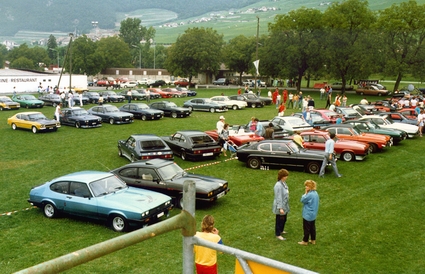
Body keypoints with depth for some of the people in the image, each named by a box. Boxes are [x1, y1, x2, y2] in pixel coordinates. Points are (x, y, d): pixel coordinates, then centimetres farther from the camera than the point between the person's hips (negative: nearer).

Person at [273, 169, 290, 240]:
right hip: (280, 206, -9)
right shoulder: (278, 185, -27)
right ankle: (278, 235, 21)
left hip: (285, 206, 9)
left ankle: (281, 230, 45)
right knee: (279, 220, 6)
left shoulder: (283, 183, 2)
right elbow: (278, 197, -26)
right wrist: (280, 208, -26)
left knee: (284, 219, 24)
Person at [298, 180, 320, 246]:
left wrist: (305, 192, -15)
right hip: (313, 214, 9)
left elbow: (302, 200, -15)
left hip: (308, 215, -9)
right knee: (312, 227, 19)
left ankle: (305, 241, 18)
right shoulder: (315, 193, 1)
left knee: (306, 228, 6)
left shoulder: (310, 195, -28)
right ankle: (313, 240, 29)